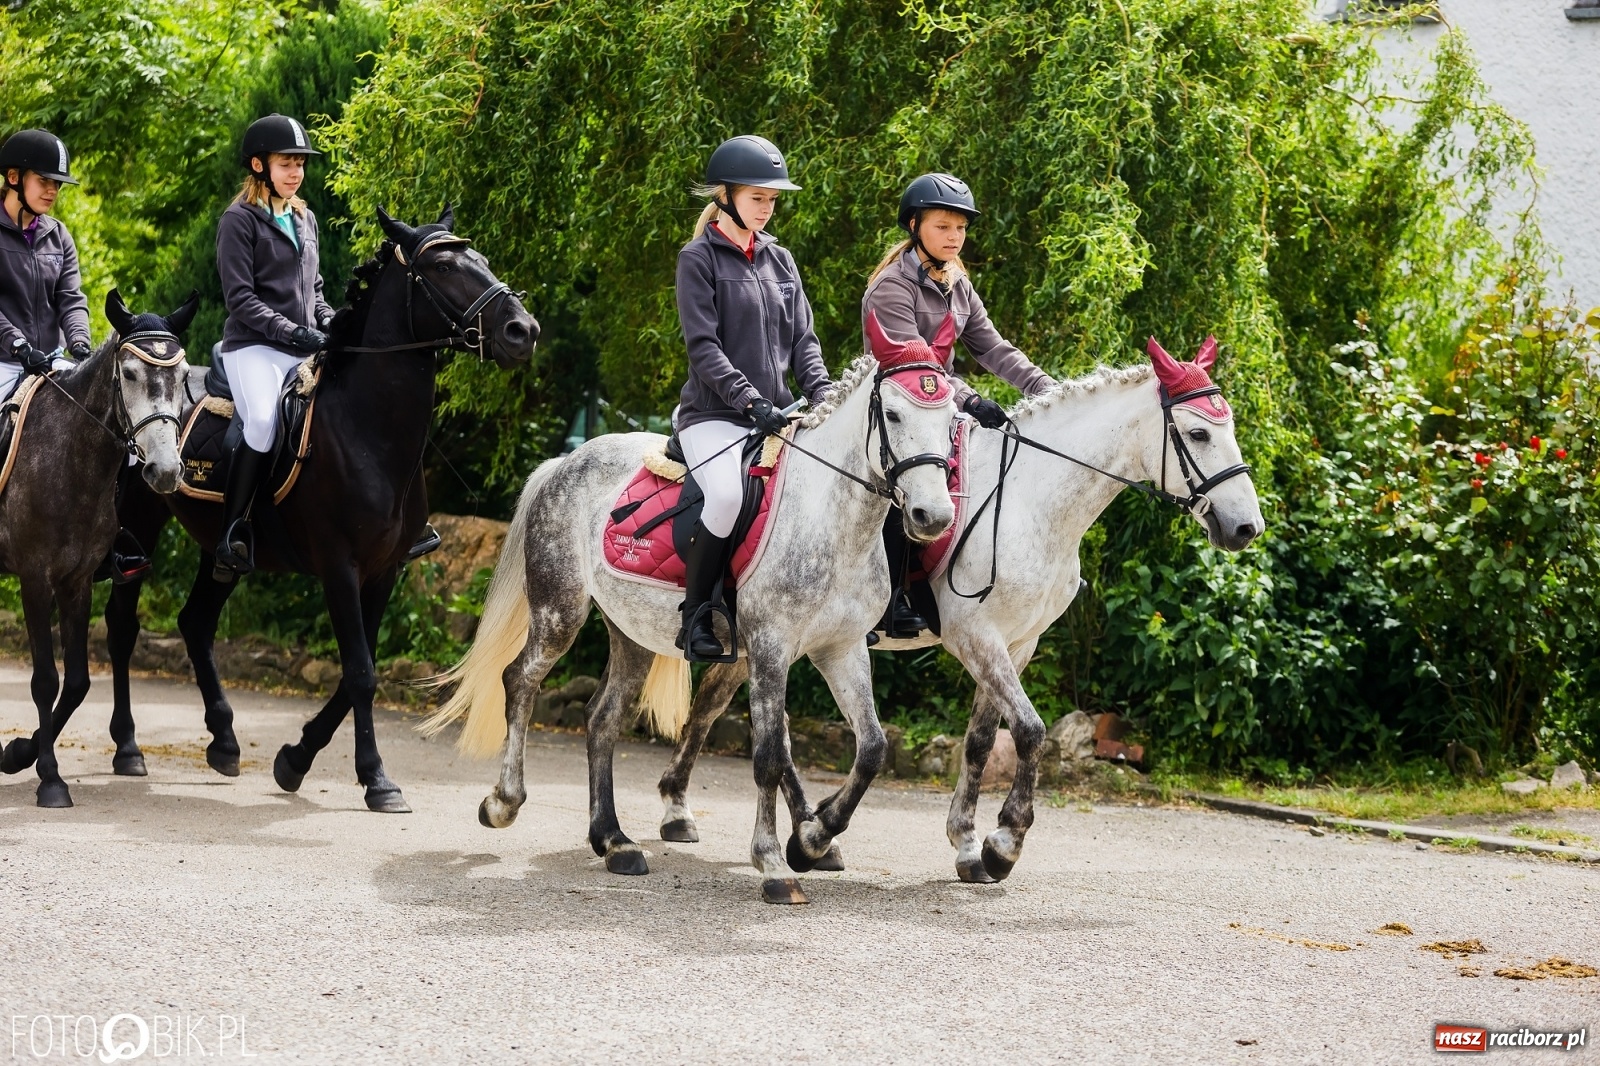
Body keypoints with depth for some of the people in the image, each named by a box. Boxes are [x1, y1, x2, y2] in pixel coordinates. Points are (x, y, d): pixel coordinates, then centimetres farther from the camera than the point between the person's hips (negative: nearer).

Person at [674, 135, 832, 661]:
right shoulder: (699, 259, -2)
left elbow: (803, 339, 13)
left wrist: (822, 396, -5)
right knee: (729, 493, -33)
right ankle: (695, 617, -18)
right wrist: (750, 400, -22)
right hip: (714, 415, -6)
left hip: (776, 415, 6)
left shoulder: (780, 259, 16)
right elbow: (703, 347, -11)